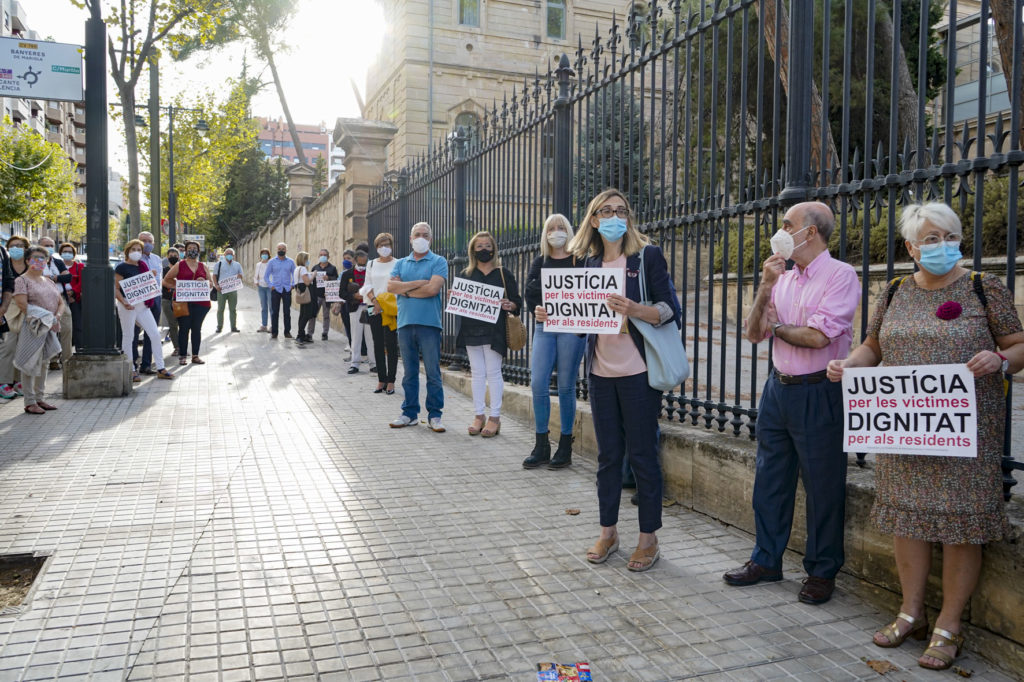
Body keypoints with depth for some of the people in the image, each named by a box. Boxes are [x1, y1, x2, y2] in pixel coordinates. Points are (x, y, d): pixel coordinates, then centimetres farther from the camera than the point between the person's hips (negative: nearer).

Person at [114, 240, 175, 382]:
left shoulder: (142, 266, 14)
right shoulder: (122, 267, -5)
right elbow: (116, 289, -9)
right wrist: (124, 303, -22)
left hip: (142, 305, 6)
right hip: (128, 305, -6)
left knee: (155, 334, 1)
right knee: (128, 337, 2)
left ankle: (160, 368, 6)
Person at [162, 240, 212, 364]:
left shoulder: (202, 267, 15)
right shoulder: (179, 265, 6)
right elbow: (166, 280, 6)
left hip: (200, 302, 3)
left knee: (197, 328, 6)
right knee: (184, 328, -2)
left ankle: (195, 356, 12)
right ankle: (182, 356, 4)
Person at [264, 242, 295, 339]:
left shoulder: (291, 262, 7)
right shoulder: (271, 262, 5)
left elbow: (294, 275, 12)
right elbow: (266, 275, 9)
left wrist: (292, 285, -1)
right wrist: (271, 285, -2)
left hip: (287, 290, 0)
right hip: (275, 290, 0)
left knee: (287, 312, 1)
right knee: (274, 312, 0)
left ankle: (287, 332, 9)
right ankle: (274, 332, 6)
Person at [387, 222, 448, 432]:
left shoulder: (438, 262, 3)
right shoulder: (401, 264, 16)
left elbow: (433, 288, -13)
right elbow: (391, 286, 0)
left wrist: (405, 290, -3)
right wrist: (418, 283, -9)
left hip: (429, 323, -4)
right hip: (405, 323, 4)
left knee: (433, 372, -2)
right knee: (409, 372, 10)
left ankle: (434, 415, 5)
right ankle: (410, 413, 17)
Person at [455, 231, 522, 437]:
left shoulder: (503, 274, 3)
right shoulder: (466, 274, 12)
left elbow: (517, 302, 2)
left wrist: (509, 306, -19)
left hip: (494, 331, -3)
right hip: (471, 330, 3)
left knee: (493, 373, -1)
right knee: (477, 373, 7)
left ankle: (495, 418, 5)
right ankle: (479, 416, 14)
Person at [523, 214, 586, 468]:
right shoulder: (539, 263, 14)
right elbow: (530, 295, 6)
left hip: (571, 329, -3)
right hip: (543, 328, 3)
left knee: (566, 386, -1)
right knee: (538, 383, -5)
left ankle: (565, 447, 9)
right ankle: (541, 446, 6)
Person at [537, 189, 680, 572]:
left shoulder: (647, 256, -4)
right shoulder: (589, 262, 10)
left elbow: (670, 311, -10)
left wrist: (634, 309, -27)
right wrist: (553, 317, -1)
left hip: (638, 372, -4)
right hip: (601, 372, 5)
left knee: (642, 454, 2)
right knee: (608, 454, 12)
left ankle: (649, 538, 16)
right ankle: (608, 533, 25)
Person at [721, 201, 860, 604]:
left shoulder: (840, 275, -9)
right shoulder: (783, 278, 11)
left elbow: (817, 337, -19)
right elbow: (753, 334, 5)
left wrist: (776, 327, -2)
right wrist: (765, 288, -7)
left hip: (818, 394, -7)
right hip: (777, 389, 7)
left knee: (822, 486, 4)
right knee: (770, 477, 14)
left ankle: (822, 572, 20)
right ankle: (766, 560, 28)